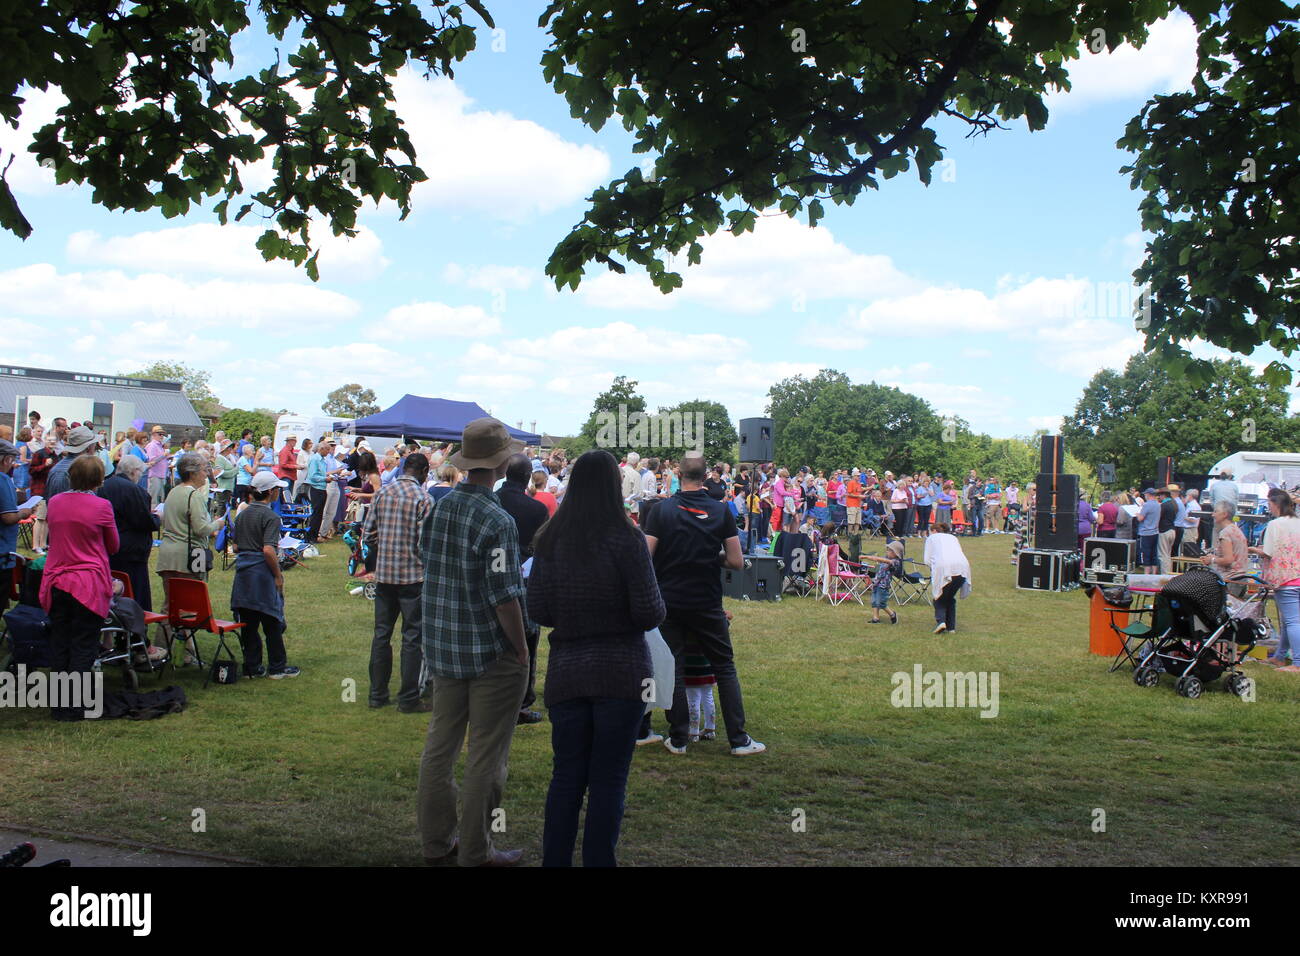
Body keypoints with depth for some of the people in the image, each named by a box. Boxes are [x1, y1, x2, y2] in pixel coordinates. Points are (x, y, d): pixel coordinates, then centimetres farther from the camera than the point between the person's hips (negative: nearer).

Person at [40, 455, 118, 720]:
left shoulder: (54, 503, 3)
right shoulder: (101, 506, -11)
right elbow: (113, 546, 2)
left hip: (56, 581, 5)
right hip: (89, 584, -4)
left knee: (59, 645, 13)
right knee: (83, 647, 3)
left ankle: (58, 705, 20)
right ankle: (74, 707, 6)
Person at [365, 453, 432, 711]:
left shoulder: (382, 493, 4)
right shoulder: (422, 498, -12)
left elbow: (368, 534, 4)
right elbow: (424, 541, -16)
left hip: (384, 574, 5)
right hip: (413, 575, -5)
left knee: (381, 634, 13)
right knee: (412, 637, 3)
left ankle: (377, 694, 21)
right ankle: (409, 699, 7)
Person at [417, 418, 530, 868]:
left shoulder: (438, 509, 3)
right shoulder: (496, 521, -19)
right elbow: (503, 597, -20)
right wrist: (522, 651, -10)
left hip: (442, 646, 7)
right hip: (491, 652, -7)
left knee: (440, 745, 15)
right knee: (486, 756, 4)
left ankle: (436, 841, 27)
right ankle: (475, 851, 14)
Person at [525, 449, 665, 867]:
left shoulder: (549, 539, 1)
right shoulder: (625, 538, -11)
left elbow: (537, 611, 2)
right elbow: (650, 613, -12)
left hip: (566, 671, 4)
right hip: (621, 672, -3)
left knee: (566, 775, 13)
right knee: (608, 778, 5)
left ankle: (555, 859, 19)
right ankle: (598, 860, 12)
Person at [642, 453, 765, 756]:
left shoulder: (662, 509, -6)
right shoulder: (721, 511, -3)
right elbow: (737, 562, -4)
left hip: (668, 602, 0)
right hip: (707, 603, 0)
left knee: (672, 668, 9)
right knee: (725, 668, 9)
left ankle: (678, 739, 12)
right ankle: (739, 739, 10)